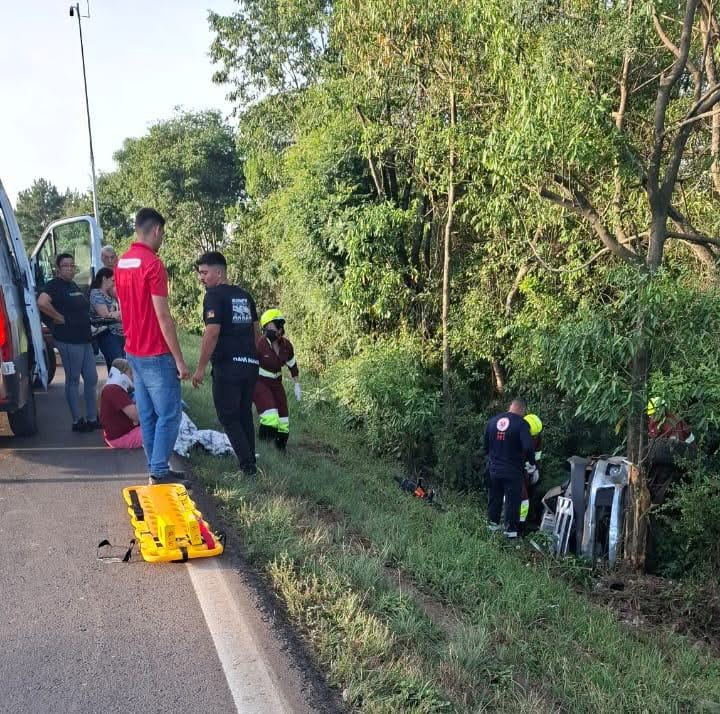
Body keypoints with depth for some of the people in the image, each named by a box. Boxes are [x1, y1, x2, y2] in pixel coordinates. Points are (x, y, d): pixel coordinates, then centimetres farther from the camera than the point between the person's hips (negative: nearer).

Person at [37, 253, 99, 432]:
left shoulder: (73, 286, 17)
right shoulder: (54, 285, -10)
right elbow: (42, 302, -29)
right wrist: (60, 318, -20)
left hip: (84, 339, 9)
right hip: (68, 341, -9)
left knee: (91, 378, 11)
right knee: (73, 380, 0)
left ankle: (92, 418, 20)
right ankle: (77, 421, 9)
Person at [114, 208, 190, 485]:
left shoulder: (121, 263, 10)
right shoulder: (153, 264, -17)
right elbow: (163, 317, -19)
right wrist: (179, 359, -15)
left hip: (133, 351, 9)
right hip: (155, 354, -9)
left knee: (147, 414, 12)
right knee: (169, 414, -1)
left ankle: (156, 468, 19)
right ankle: (160, 472, 0)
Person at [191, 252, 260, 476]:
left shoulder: (214, 296, -8)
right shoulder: (244, 295, 14)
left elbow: (212, 332, -17)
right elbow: (256, 330, 18)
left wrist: (200, 368, -14)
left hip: (227, 365, -7)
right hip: (250, 364, 7)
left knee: (228, 417, 2)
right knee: (244, 415, 16)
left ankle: (247, 465, -2)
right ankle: (250, 463, 20)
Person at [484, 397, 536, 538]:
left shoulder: (493, 420, 2)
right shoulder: (521, 423, -16)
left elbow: (486, 444, 11)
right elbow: (528, 447, -25)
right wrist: (532, 463, -8)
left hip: (494, 468, 5)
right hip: (513, 470, -5)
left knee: (494, 497, 20)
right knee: (512, 500, 7)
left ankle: (493, 523, 32)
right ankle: (511, 529, 14)